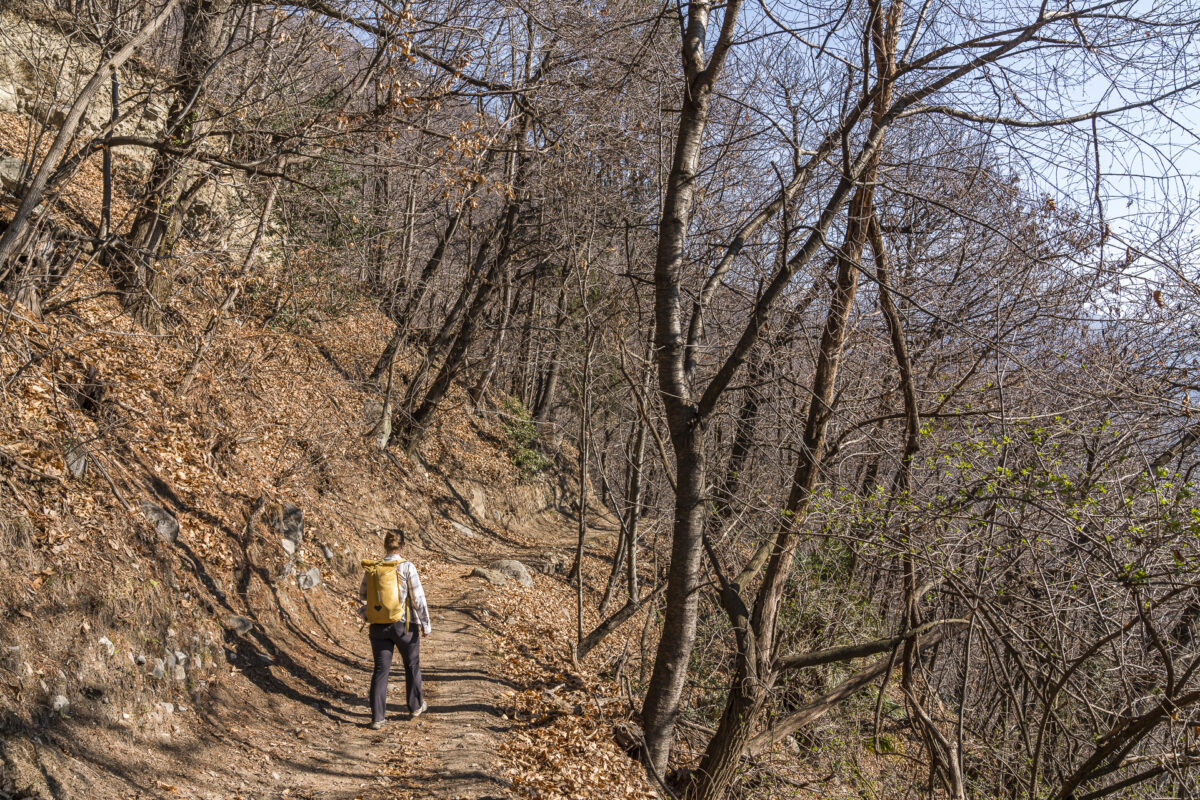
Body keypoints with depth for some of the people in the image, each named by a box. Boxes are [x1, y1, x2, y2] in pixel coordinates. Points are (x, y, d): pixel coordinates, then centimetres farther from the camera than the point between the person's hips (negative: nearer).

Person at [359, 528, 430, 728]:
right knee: (412, 665, 18)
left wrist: (366, 614, 29)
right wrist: (425, 624, -5)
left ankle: (377, 718, 3)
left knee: (381, 669, 8)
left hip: (379, 627, 3)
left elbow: (362, 595, 11)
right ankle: (415, 706, 34)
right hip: (404, 625, -3)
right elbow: (418, 597, -14)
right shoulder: (407, 567, -14)